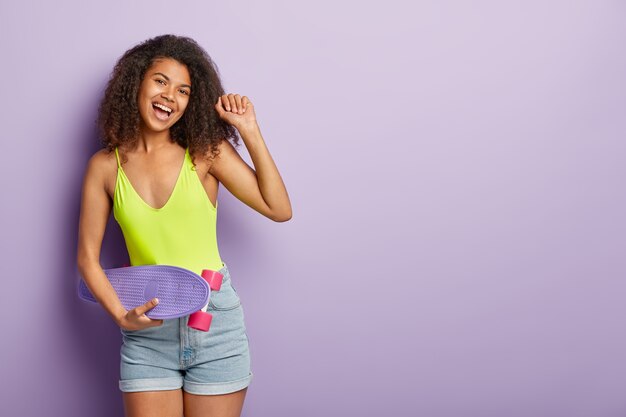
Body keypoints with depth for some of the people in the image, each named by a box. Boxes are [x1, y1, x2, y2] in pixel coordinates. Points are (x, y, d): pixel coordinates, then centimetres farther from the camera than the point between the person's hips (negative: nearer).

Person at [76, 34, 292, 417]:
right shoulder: (106, 165, 0)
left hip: (214, 320, 0)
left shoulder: (207, 151, -2)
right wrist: (121, 314, -11)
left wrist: (250, 132, -10)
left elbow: (279, 209, -7)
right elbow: (88, 256, 3)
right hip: (146, 331, 1)